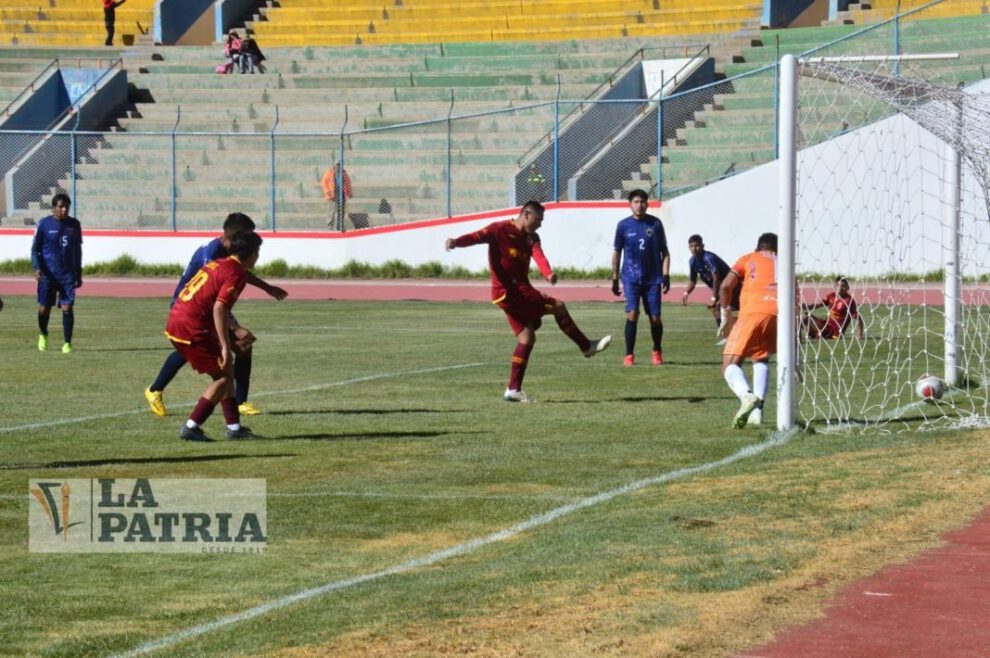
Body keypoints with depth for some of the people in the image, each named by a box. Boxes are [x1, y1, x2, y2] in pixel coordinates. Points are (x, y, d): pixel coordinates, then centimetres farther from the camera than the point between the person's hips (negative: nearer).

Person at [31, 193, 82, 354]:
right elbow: (35, 248, 1)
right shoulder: (44, 224, -2)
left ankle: (67, 343, -3)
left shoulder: (74, 225, 7)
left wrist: (79, 274, 16)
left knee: (67, 307, -9)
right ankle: (43, 335, 32)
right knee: (44, 308, 4)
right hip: (47, 274, -1)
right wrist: (36, 267, -15)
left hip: (68, 274, 1)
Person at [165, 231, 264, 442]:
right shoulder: (236, 273, -10)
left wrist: (234, 329, 37)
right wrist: (226, 347, -22)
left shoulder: (218, 264, 17)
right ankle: (191, 428, -5)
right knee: (224, 375, 0)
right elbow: (219, 308, -22)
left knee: (226, 372, 17)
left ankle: (234, 427, 21)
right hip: (192, 328, -9)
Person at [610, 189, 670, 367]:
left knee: (655, 317, 2)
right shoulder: (623, 225, 1)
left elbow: (664, 252, 6)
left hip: (653, 278, 1)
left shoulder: (655, 224, 1)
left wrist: (666, 275, -3)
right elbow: (616, 253, 9)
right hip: (631, 277, -1)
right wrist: (614, 279, 8)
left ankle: (657, 352, 25)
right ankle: (629, 355, -7)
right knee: (632, 314, -16)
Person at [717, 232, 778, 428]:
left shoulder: (748, 259, 25)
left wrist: (726, 315, 26)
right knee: (761, 359, 27)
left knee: (730, 365, 0)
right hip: (781, 314, 3)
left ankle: (747, 396, -33)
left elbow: (725, 287, 11)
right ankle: (757, 409, 6)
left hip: (753, 312, -3)